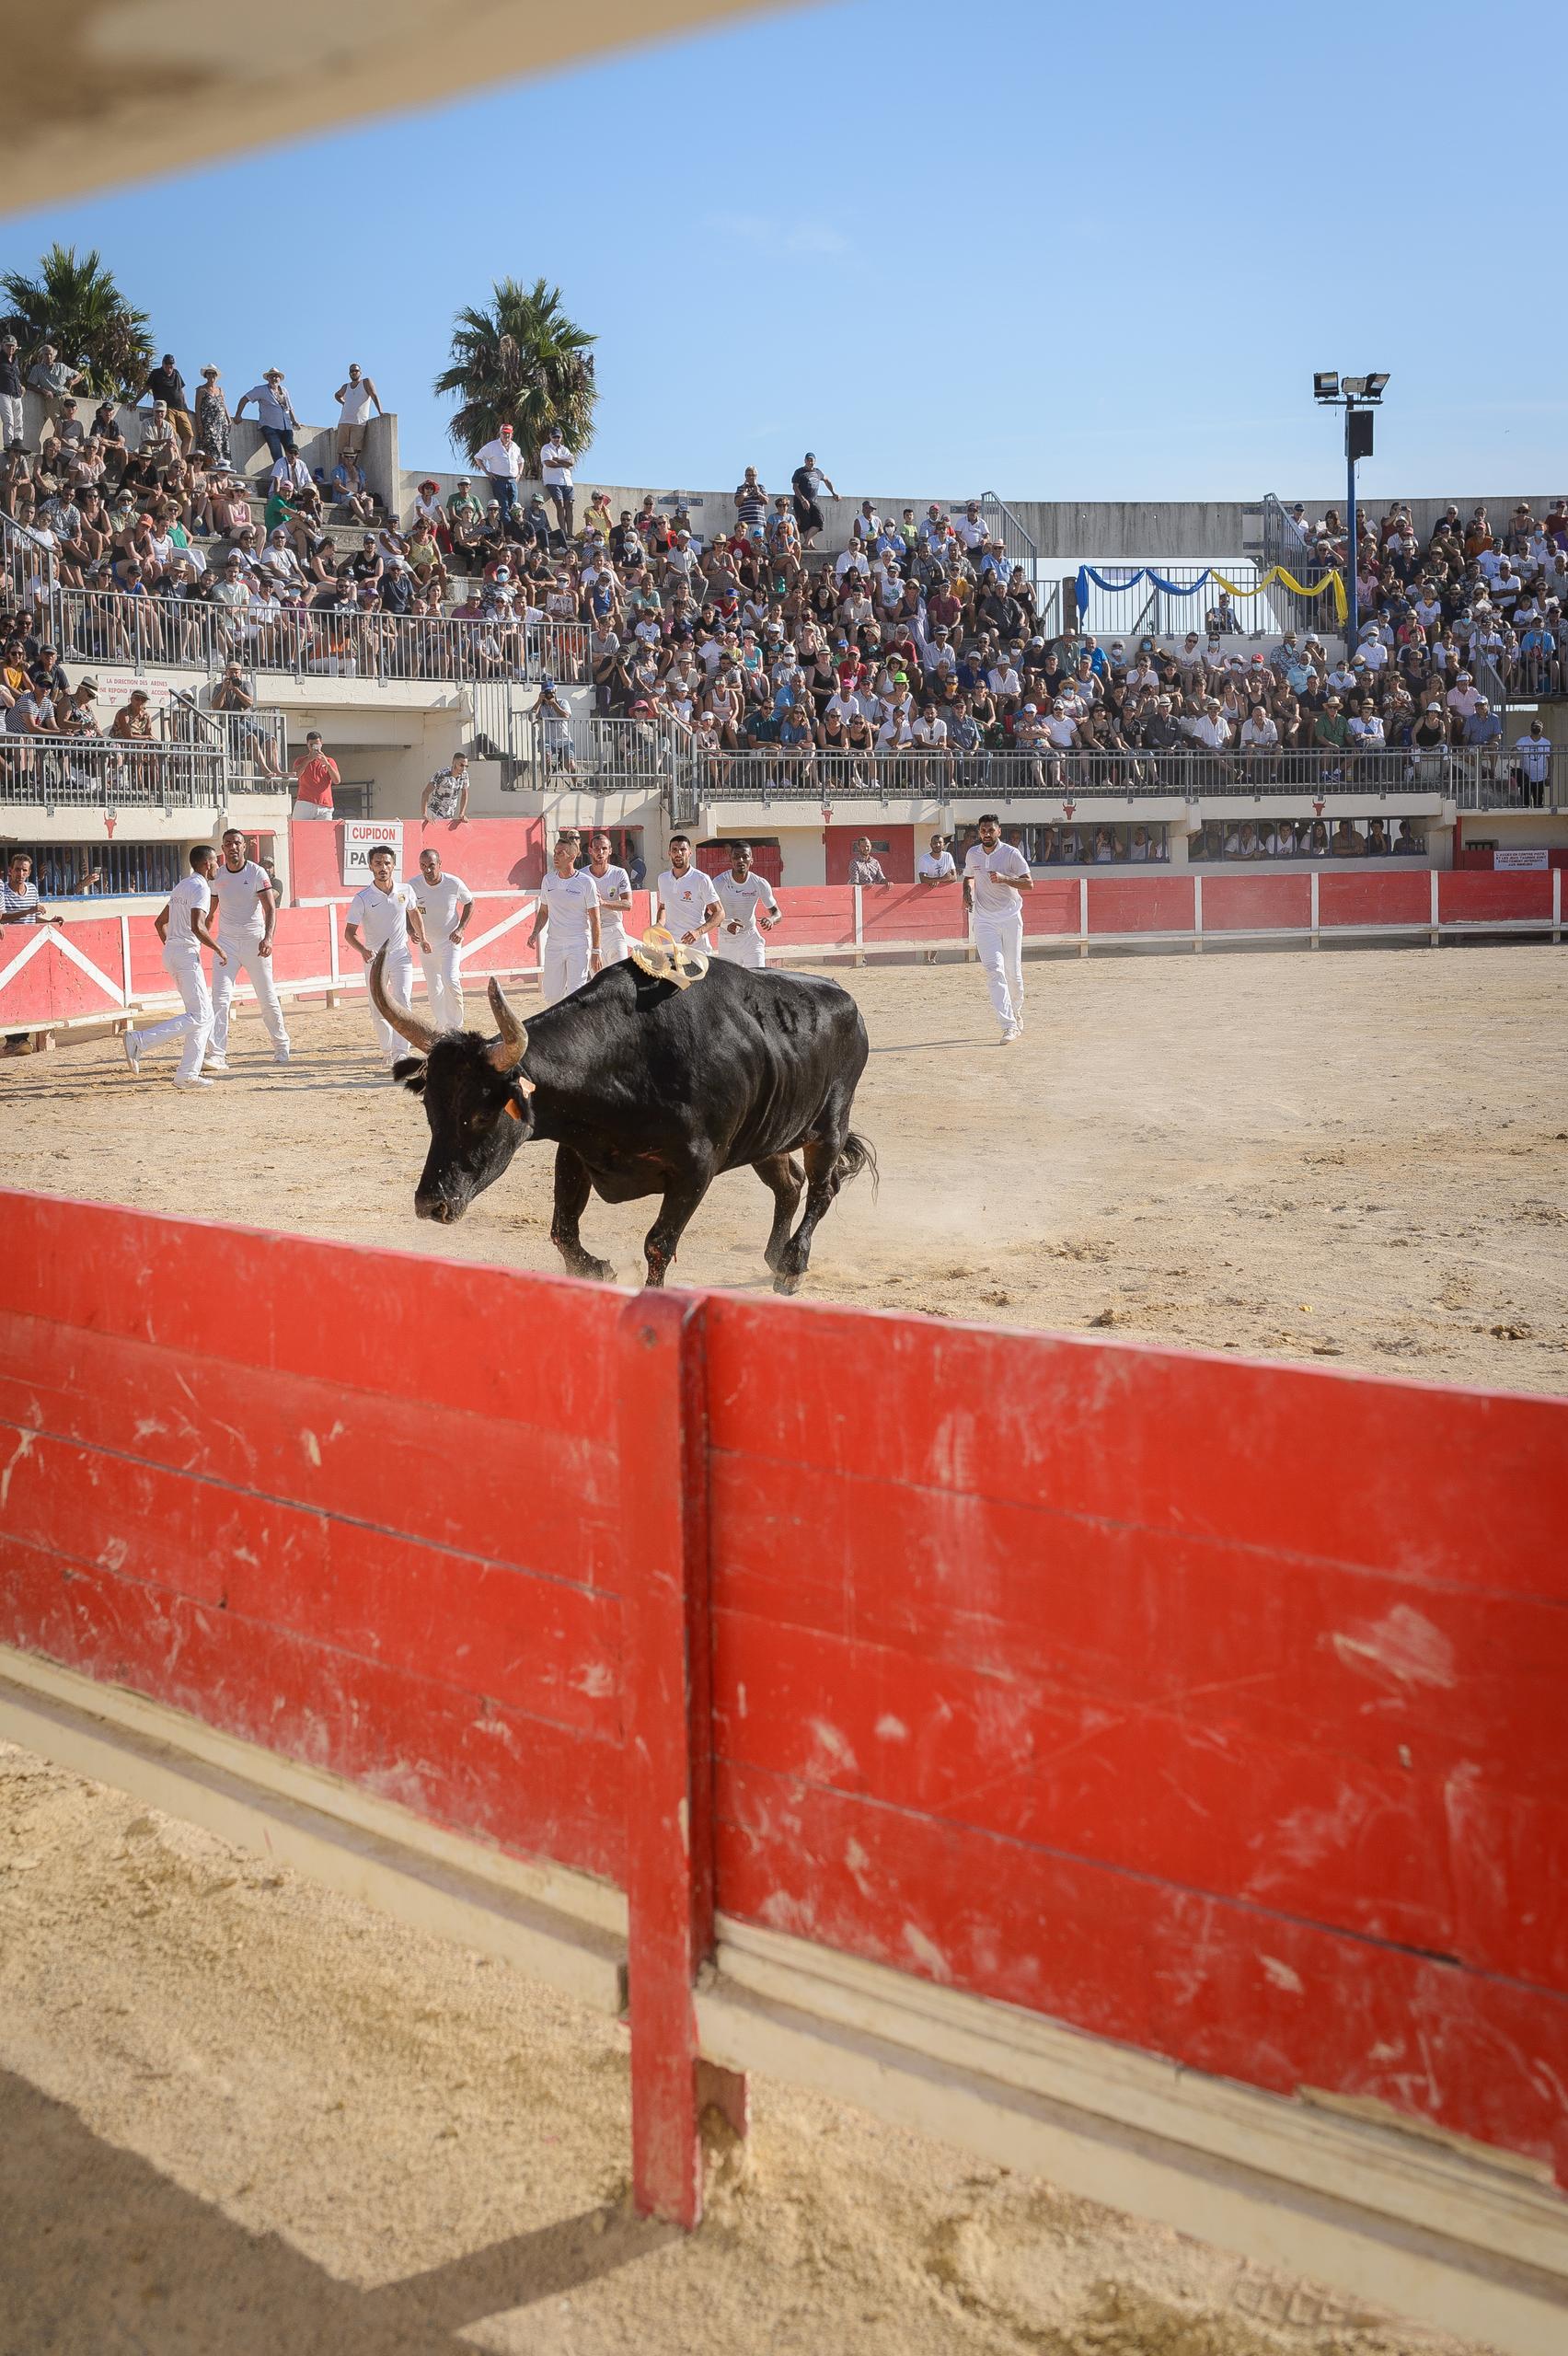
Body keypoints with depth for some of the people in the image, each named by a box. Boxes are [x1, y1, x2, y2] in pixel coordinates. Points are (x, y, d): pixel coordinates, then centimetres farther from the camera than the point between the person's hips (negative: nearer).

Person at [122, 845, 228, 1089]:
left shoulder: (181, 886, 18)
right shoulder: (201, 887, -11)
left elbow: (160, 921, 25)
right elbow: (197, 927, -24)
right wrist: (219, 949, -14)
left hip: (171, 952, 10)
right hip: (187, 954, -10)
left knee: (204, 1014, 11)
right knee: (199, 1016, -10)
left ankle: (187, 1074, 6)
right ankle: (139, 1041, -17)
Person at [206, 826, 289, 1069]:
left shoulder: (257, 873, -7)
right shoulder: (216, 876, 4)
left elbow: (270, 908, -14)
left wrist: (268, 938, -29)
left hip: (255, 941, -2)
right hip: (227, 942, 2)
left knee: (267, 998, 8)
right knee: (220, 998, -11)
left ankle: (281, 1046, 28)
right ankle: (217, 1056, -16)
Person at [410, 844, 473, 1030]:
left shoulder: (454, 883, -16)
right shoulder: (414, 886, -13)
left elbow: (470, 903, 2)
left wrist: (461, 928, -10)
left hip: (450, 941, -3)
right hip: (426, 944, 3)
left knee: (450, 981, -20)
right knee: (433, 990, 9)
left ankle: (455, 1027, -9)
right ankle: (441, 1030, 22)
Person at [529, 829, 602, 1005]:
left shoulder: (586, 882, -7)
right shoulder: (548, 880, 6)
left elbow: (594, 919, -4)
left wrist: (596, 951, -7)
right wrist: (535, 933, 1)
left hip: (579, 945, -4)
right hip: (554, 944, 4)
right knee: (550, 996, 5)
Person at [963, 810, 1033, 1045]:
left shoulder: (1011, 853, -7)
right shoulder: (972, 854, 6)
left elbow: (1029, 884, -13)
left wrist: (1004, 879, -28)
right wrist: (967, 892, 4)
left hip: (1010, 918, -2)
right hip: (984, 920, 2)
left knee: (1013, 971, 5)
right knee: (994, 969, -13)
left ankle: (1016, 1012, 33)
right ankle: (1008, 1025, -18)